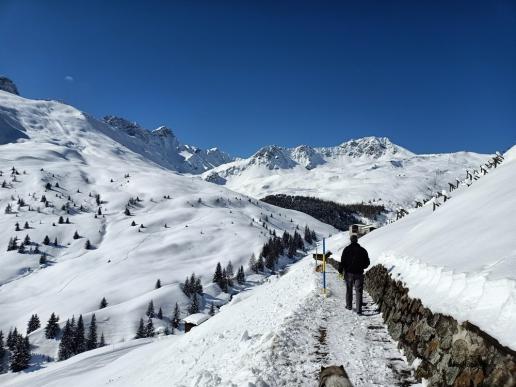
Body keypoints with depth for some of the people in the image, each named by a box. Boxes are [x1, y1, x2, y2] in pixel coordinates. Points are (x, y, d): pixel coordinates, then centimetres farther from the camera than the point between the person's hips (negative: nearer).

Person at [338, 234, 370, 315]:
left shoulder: (347, 249, -5)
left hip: (349, 273, 0)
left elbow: (342, 261, -11)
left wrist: (340, 270, 0)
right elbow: (367, 263, 7)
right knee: (358, 291, 0)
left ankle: (349, 305, 27)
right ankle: (359, 309, -7)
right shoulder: (362, 250, 1)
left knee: (349, 290, 17)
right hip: (359, 273, 1)